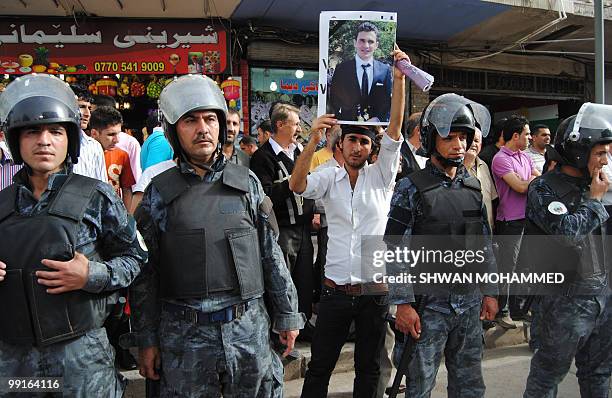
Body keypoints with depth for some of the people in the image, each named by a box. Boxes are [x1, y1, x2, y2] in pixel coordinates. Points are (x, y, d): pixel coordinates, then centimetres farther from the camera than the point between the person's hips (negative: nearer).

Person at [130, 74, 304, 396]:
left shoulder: (247, 182, 2)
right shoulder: (159, 193, -2)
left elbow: (271, 254, 6)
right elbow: (144, 274, 2)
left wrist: (287, 314, 7)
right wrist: (146, 340, 2)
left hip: (249, 329, 2)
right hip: (184, 335, -1)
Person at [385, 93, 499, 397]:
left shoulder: (473, 186, 7)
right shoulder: (410, 188, -10)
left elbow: (485, 244, 12)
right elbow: (395, 251, -12)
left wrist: (490, 292, 10)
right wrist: (403, 304, -15)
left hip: (470, 303, 5)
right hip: (428, 305, -5)